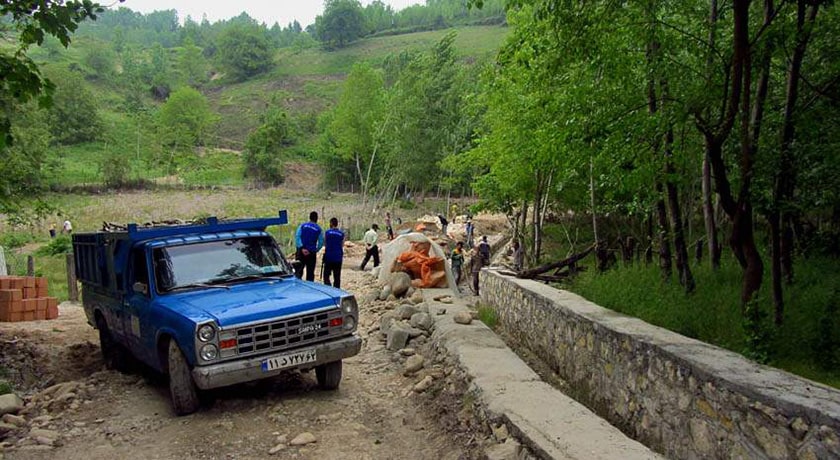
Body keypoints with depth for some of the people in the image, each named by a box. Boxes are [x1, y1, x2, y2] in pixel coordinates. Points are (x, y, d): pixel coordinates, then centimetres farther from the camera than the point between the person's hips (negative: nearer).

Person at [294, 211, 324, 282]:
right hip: (311, 253, -1)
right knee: (310, 273, 6)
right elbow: (321, 242, -1)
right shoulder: (318, 229, 3)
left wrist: (301, 248, -13)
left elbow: (297, 236, -8)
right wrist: (315, 250, 9)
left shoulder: (303, 225, 4)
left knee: (298, 271, 3)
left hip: (301, 252, 1)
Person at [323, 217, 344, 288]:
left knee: (326, 275, 4)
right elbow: (342, 246, 7)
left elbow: (325, 244, 5)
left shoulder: (327, 232, -4)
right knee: (337, 277, 8)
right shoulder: (341, 233, 2)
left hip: (329, 257, -2)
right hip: (338, 258, 2)